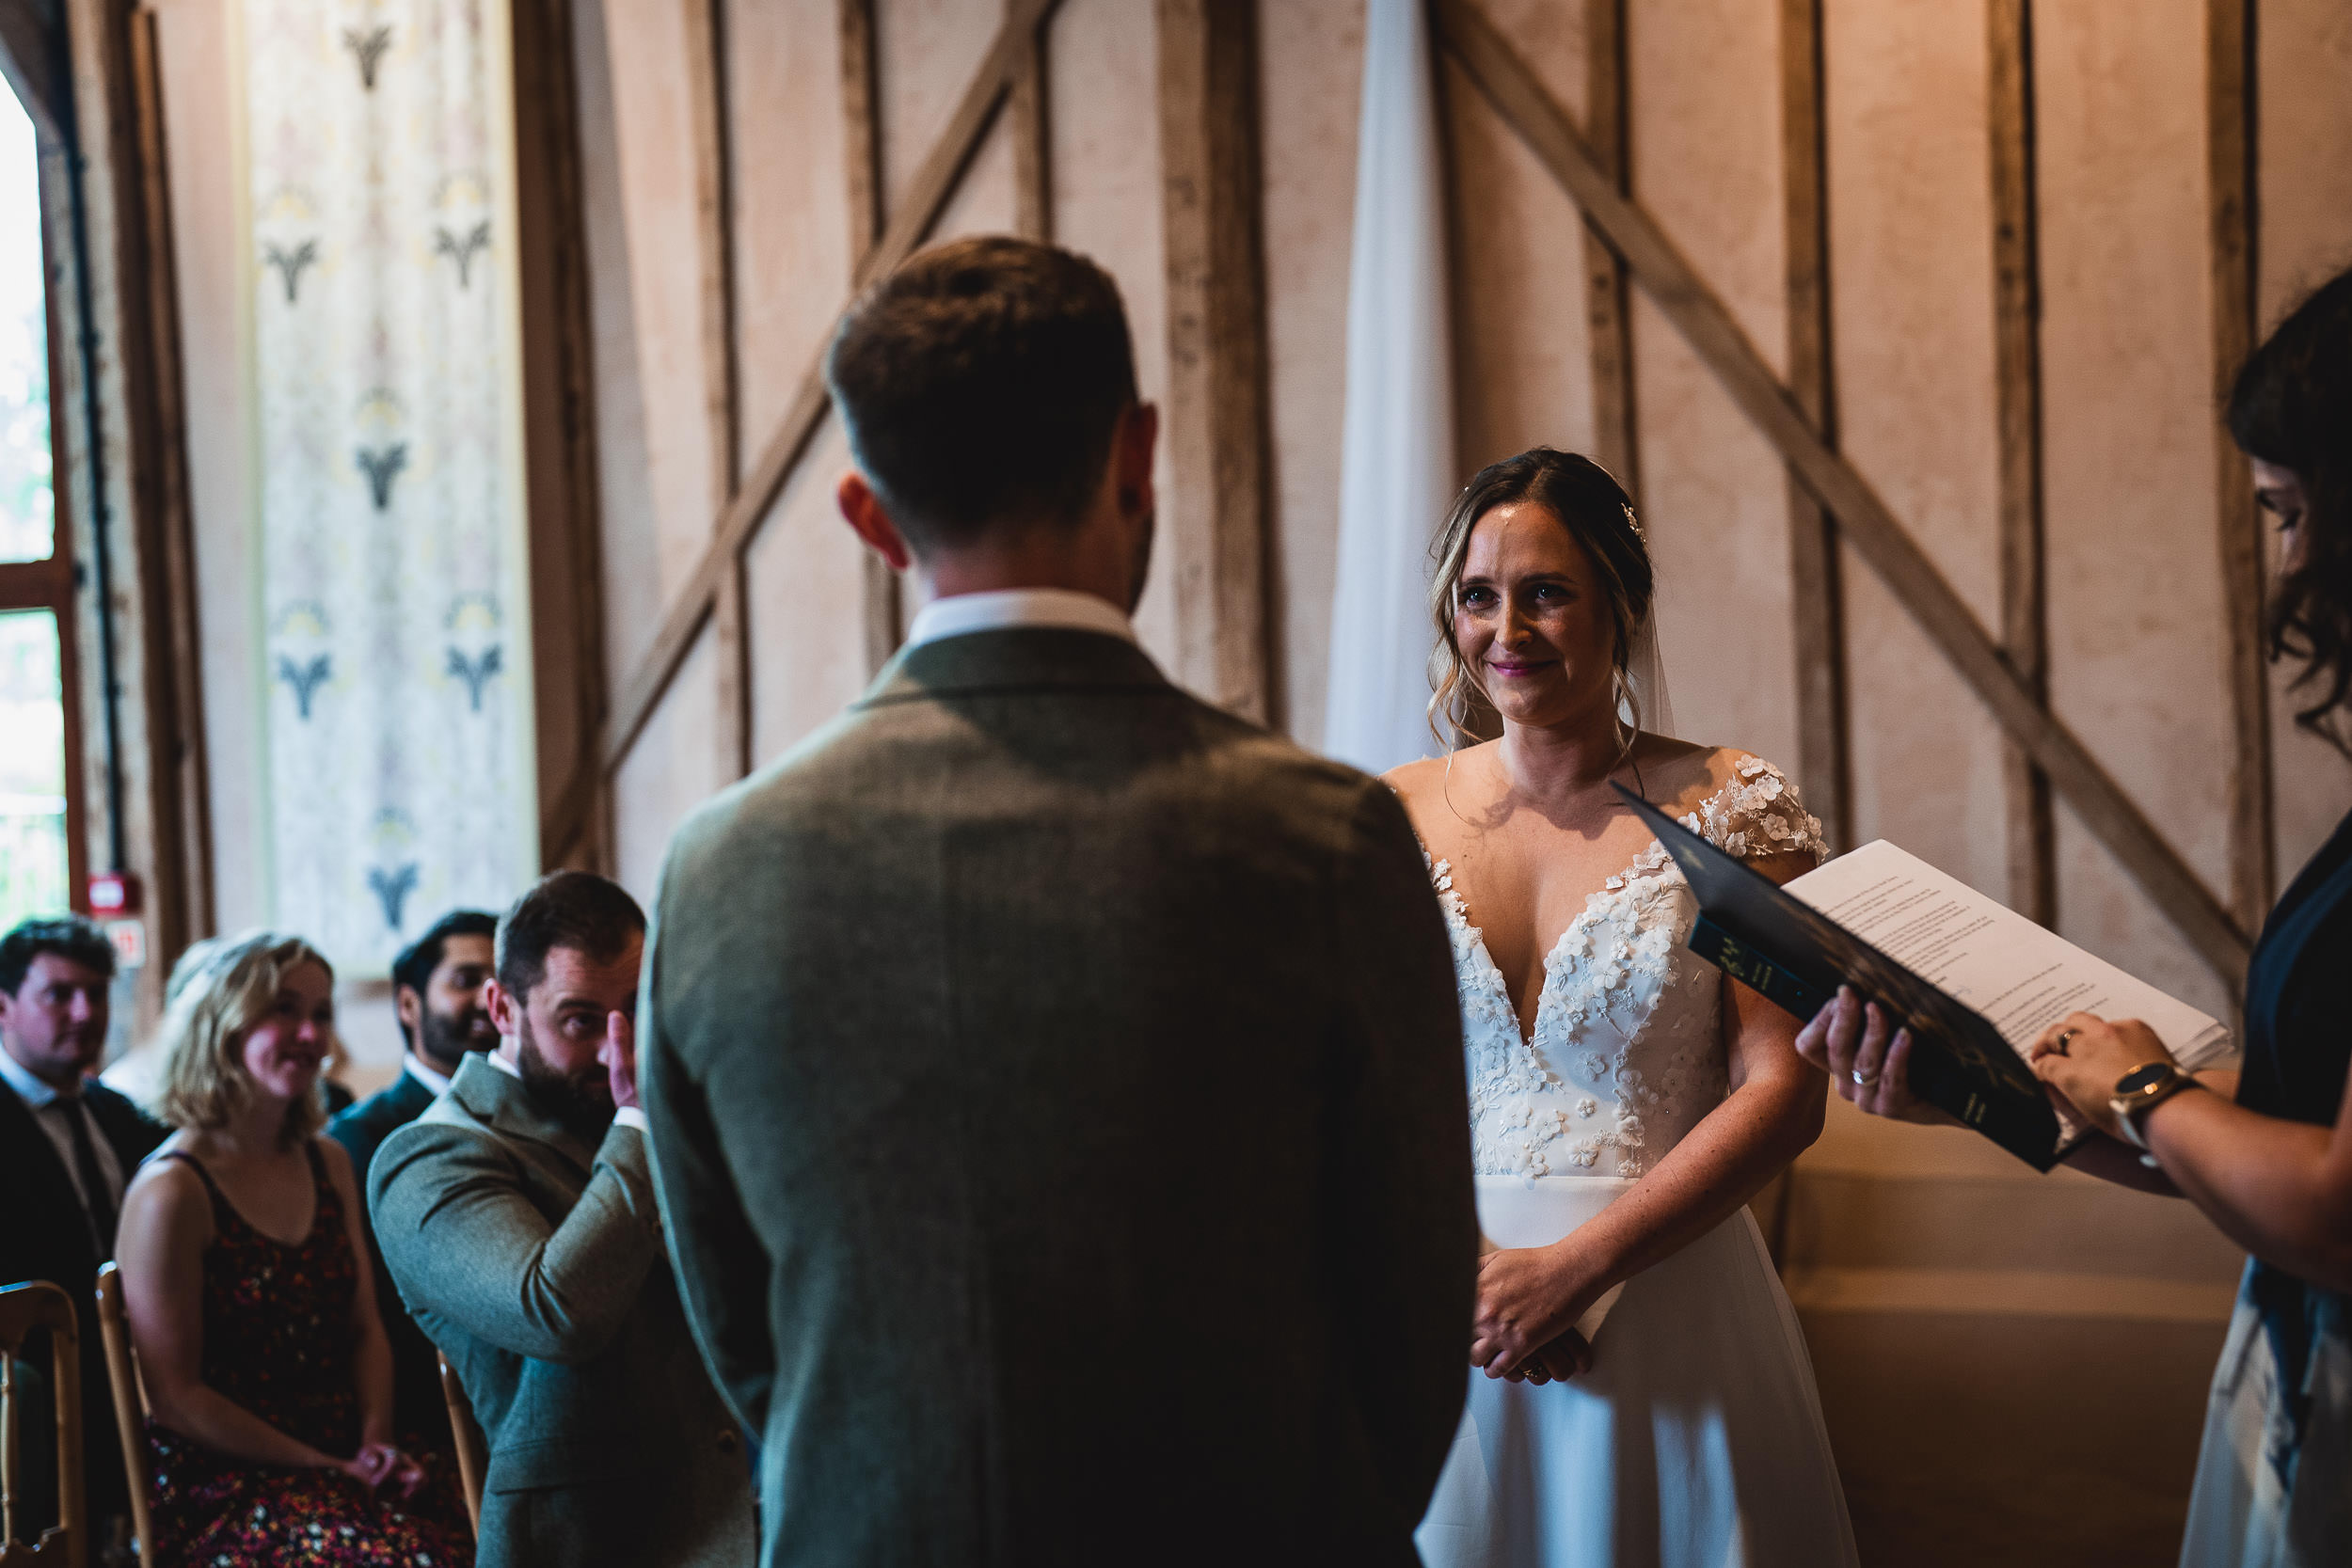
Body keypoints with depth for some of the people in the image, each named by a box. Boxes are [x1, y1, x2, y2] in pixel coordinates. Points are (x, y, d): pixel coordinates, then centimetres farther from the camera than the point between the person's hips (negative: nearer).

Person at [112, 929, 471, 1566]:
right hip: (220, 1486, -6)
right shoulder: (173, 1191, -8)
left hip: (344, 1461, 6)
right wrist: (325, 1467, -11)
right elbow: (175, 1396, -9)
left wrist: (376, 1442, -2)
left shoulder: (329, 1164, 13)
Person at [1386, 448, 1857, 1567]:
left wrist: (1575, 1266, -16)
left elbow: (1782, 1090, -9)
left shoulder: (1728, 808, -4)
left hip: (1661, 1300, -2)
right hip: (1443, 1325, 2)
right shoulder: (1396, 819, 3)